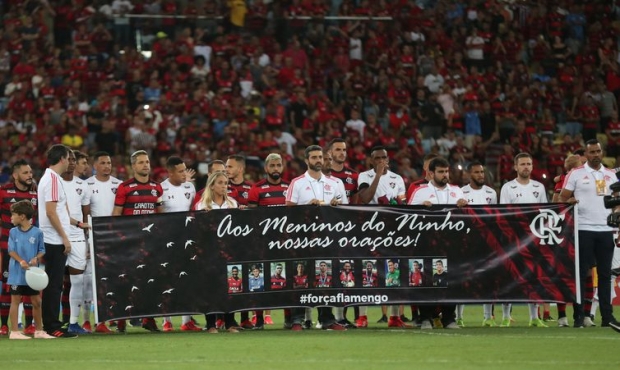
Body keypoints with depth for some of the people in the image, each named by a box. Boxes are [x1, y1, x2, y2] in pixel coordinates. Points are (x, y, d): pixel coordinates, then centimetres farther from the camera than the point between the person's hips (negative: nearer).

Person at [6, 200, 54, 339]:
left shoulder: (37, 232, -1)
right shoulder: (13, 232, 2)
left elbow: (42, 250, 5)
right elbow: (11, 250, -4)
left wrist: (36, 258, -16)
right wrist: (21, 261, -20)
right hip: (17, 272, -1)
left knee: (36, 301, 7)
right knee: (15, 300, 1)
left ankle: (39, 331, 19)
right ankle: (14, 331, 3)